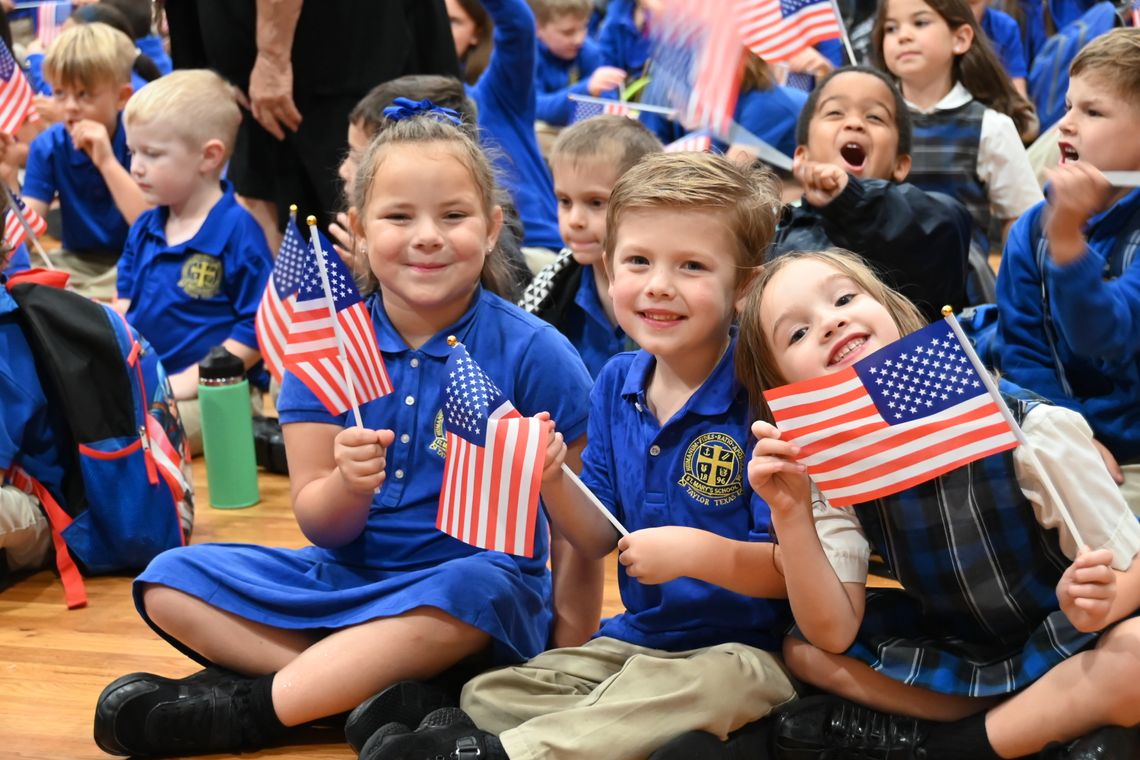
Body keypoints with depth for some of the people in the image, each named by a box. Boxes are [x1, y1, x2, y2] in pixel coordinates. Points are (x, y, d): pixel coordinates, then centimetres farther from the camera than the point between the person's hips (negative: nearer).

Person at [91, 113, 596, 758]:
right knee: (170, 581, -10)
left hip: (481, 574, -4)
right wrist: (349, 486, -25)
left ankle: (250, 704, -25)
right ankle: (379, 684, -23)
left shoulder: (533, 352, -9)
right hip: (347, 576, 4)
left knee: (472, 589, -38)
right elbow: (321, 528, -2)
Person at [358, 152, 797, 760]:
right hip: (635, 637, 7)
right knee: (489, 694, -1)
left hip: (740, 649, -6)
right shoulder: (616, 384, 4)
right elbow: (601, 539, 7)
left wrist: (702, 553, -32)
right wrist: (552, 482, -12)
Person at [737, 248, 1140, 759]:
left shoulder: (1031, 430, -25)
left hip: (1065, 645, -5)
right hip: (952, 649, 5)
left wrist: (1098, 599, -39)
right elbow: (834, 635, -15)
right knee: (804, 651, -12)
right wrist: (791, 515, -28)